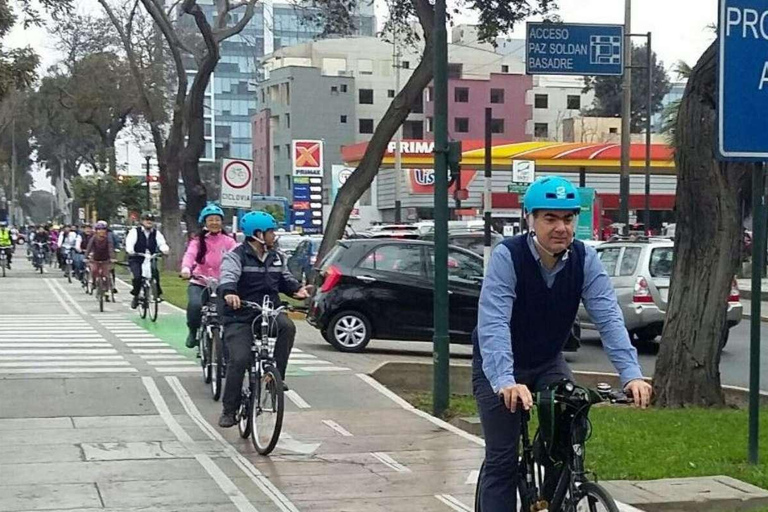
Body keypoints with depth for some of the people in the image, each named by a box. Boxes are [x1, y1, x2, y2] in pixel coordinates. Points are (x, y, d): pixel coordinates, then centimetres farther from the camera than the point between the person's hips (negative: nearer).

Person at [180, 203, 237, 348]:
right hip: (198, 283, -1)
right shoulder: (198, 241, 0)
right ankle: (193, 332, 0)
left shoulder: (227, 241, 1)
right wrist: (186, 269, -40)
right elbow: (190, 255, -18)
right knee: (195, 304, -29)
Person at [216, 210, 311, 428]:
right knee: (239, 360, -16)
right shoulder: (236, 256, -8)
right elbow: (228, 276, -26)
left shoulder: (277, 258, 12)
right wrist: (228, 293, -48)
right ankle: (229, 410, -1)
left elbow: (285, 279, 19)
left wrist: (297, 289, -5)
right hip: (240, 317, -4)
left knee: (287, 326, -29)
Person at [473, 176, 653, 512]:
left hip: (548, 363, 4)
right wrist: (505, 382, -51)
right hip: (499, 368, -3)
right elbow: (492, 324, -37)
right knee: (502, 459, -5)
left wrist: (631, 374, -36)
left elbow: (609, 318, -22)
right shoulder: (507, 257, -26)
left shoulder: (585, 260, -14)